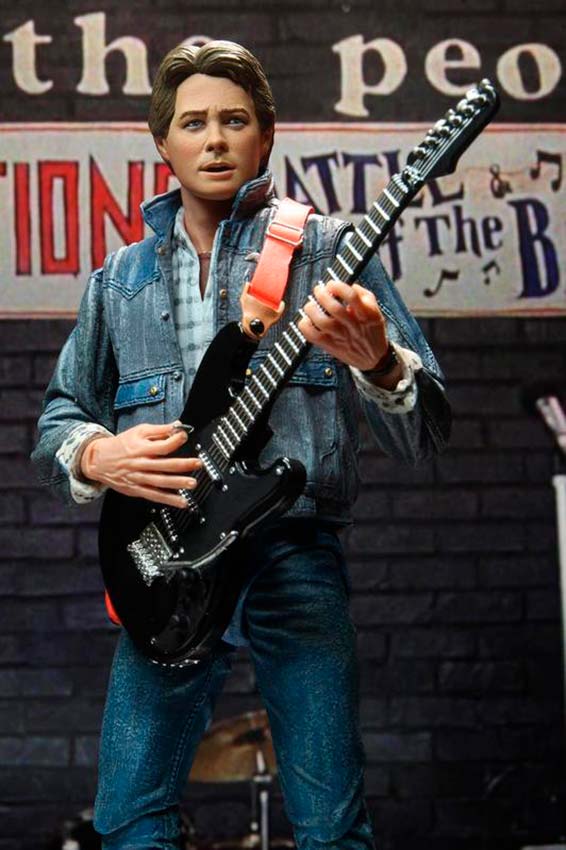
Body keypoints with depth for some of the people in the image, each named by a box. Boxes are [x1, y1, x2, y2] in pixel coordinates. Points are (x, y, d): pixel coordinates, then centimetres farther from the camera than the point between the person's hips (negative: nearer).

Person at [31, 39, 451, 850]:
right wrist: (97, 455, -5)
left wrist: (376, 360, -25)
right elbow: (57, 423, 19)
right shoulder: (120, 278, 15)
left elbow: (425, 432, -2)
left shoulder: (326, 249, 3)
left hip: (297, 560, -3)